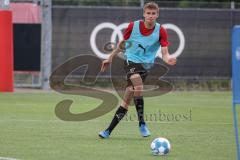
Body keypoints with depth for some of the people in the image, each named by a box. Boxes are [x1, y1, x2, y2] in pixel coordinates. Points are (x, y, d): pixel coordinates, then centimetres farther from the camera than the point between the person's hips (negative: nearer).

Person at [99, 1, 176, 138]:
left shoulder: (161, 31, -5)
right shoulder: (133, 26, -3)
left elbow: (165, 53, -11)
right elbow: (122, 44, 13)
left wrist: (169, 59, -35)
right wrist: (110, 59, 17)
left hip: (146, 65, 1)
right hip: (131, 61, -1)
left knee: (127, 100, -2)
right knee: (138, 87, -31)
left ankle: (109, 131, 5)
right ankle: (142, 123, -19)